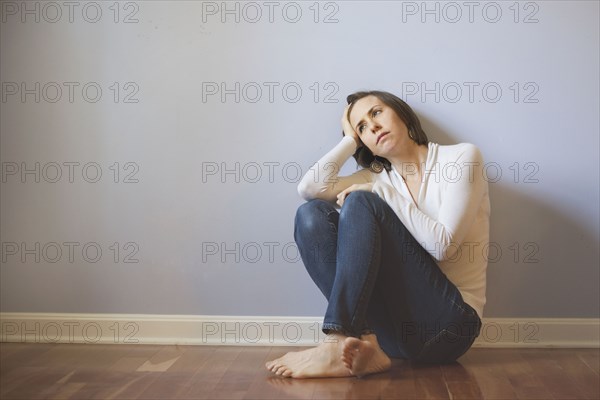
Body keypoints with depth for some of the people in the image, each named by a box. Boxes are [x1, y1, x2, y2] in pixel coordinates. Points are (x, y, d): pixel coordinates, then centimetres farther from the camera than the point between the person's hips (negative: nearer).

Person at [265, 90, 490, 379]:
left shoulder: (461, 157, 2)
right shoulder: (377, 178, 15)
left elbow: (442, 244, -12)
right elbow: (309, 187, -3)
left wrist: (383, 192, -10)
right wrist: (349, 139, 7)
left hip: (447, 322, -5)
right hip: (396, 321, 5)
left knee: (361, 204, -20)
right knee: (311, 214, -11)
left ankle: (339, 344, -32)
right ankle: (364, 345, -28)